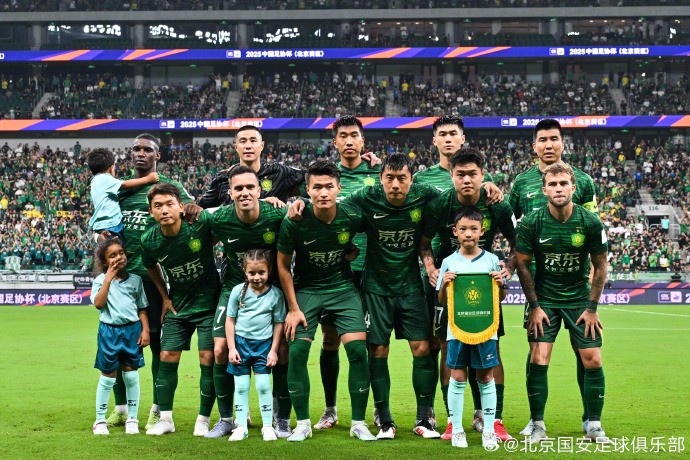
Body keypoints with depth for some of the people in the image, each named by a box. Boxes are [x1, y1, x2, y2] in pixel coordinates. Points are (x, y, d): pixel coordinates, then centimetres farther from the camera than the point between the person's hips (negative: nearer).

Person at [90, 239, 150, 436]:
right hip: (110, 331, -2)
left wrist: (145, 330, -2)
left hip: (132, 330, 2)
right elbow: (98, 303, -18)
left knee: (131, 375, 6)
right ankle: (100, 420, 16)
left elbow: (142, 309, 9)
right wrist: (109, 278, -17)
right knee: (108, 377, 4)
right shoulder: (100, 280, -1)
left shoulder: (135, 280, 6)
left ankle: (132, 419, 17)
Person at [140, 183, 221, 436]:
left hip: (208, 301, -3)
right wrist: (165, 297, 9)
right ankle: (165, 418, 14)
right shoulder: (149, 240, -10)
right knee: (167, 357, 2)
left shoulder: (200, 223, -23)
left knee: (208, 359, -5)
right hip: (178, 305, 3)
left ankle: (203, 419, 9)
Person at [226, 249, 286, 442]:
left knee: (264, 386, 0)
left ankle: (268, 426, 12)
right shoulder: (238, 291, -7)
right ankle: (241, 427, 14)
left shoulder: (276, 294, -7)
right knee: (241, 387, 6)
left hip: (264, 343, -1)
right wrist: (231, 348, -5)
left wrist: (273, 350, -3)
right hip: (241, 342, 1)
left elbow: (278, 323, 0)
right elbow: (230, 320, -1)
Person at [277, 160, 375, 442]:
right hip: (306, 290, 0)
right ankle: (303, 423, 9)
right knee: (297, 352, -8)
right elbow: (283, 264, -6)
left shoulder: (352, 217, -16)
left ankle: (359, 423, 4)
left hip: (343, 288, 1)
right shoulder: (294, 222, -19)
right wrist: (293, 308, -6)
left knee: (358, 349, -10)